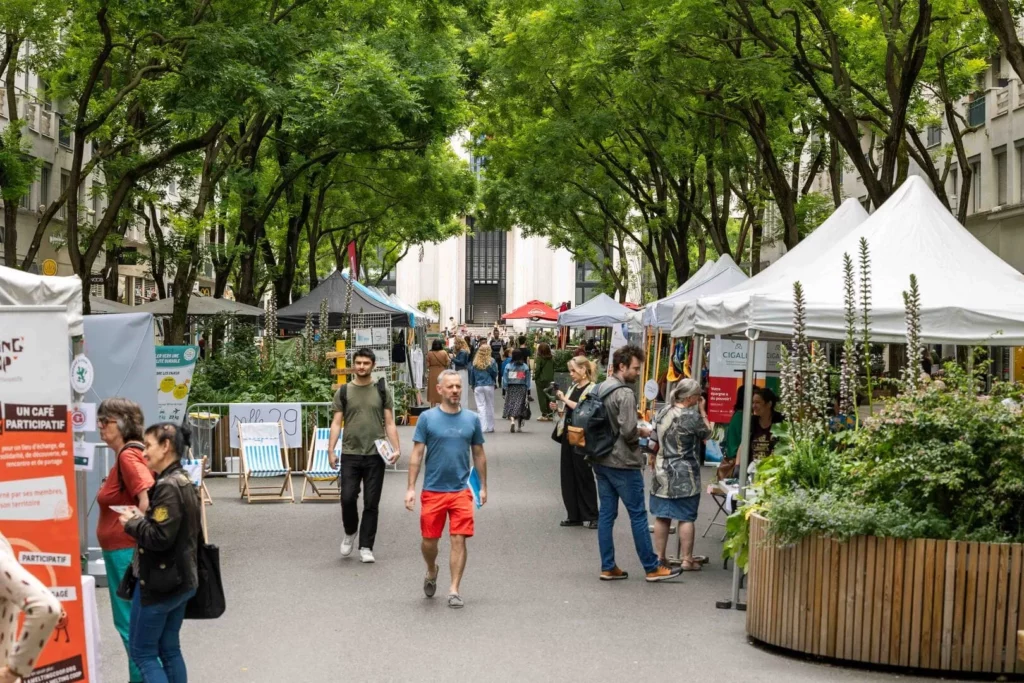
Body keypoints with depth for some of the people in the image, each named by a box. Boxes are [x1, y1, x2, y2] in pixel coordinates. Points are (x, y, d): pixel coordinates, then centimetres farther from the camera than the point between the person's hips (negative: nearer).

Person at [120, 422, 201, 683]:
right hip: (181, 579, 9)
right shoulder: (184, 482, 10)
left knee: (142, 651, 1)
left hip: (159, 582, -9)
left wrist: (132, 522, -11)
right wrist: (142, 518, 7)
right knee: (169, 649, 15)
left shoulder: (168, 487, -20)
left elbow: (159, 537, -26)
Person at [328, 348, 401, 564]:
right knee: (348, 498, -7)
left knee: (371, 503, 3)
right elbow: (336, 423, 5)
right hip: (350, 454, 0)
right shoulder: (344, 391, 6)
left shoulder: (381, 391, 7)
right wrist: (331, 450, -5)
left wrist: (396, 448, -7)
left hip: (375, 455, 0)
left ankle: (366, 547, 11)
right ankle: (350, 533, 22)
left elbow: (389, 423, 5)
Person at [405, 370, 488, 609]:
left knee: (459, 540, -5)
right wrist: (411, 488, -6)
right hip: (433, 490, -1)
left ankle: (454, 590, 3)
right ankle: (432, 572, 38)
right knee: (429, 540, 8)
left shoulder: (472, 419, 4)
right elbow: (417, 454, -1)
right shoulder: (427, 418, -2)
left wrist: (483, 486, 12)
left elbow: (479, 455, 12)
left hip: (461, 490, 1)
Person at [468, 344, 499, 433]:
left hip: (478, 386, 1)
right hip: (489, 386, -1)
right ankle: (490, 427, 16)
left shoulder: (475, 362, 0)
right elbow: (495, 373, 0)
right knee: (490, 406, 10)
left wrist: (473, 386, 15)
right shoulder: (491, 361, -5)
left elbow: (472, 375, 5)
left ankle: (483, 427, -9)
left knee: (480, 406, 0)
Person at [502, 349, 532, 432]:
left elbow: (505, 379, 0)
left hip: (511, 388, 0)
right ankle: (519, 426, 12)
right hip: (522, 388, 0)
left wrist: (505, 390, 6)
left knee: (511, 406, 1)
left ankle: (512, 421, -23)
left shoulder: (508, 366, -2)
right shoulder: (525, 367, -2)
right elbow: (527, 380, 1)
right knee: (520, 405, 6)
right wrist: (528, 392, 6)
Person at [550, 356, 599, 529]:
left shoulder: (592, 389, -9)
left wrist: (565, 400, -17)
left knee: (584, 476, -1)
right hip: (568, 436, 8)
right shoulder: (573, 388, 14)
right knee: (568, 476, 9)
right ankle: (574, 515, 17)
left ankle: (590, 517, 8)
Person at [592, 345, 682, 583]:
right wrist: (642, 432, -3)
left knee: (606, 514, 9)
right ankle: (652, 567, 8)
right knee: (638, 514, 1)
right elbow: (628, 431, -24)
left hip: (601, 461, 8)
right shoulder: (625, 394, -17)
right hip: (623, 463, -8)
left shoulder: (600, 389, 9)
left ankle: (608, 567, 13)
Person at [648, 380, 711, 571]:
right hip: (685, 476, -6)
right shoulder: (692, 416, -16)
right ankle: (687, 559, 5)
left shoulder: (663, 413, 3)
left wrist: (654, 461, 22)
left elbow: (654, 441, 9)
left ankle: (660, 556, 16)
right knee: (686, 518, 1)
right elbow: (706, 433, 1)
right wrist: (702, 411, 6)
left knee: (662, 516, 10)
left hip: (662, 472, 6)